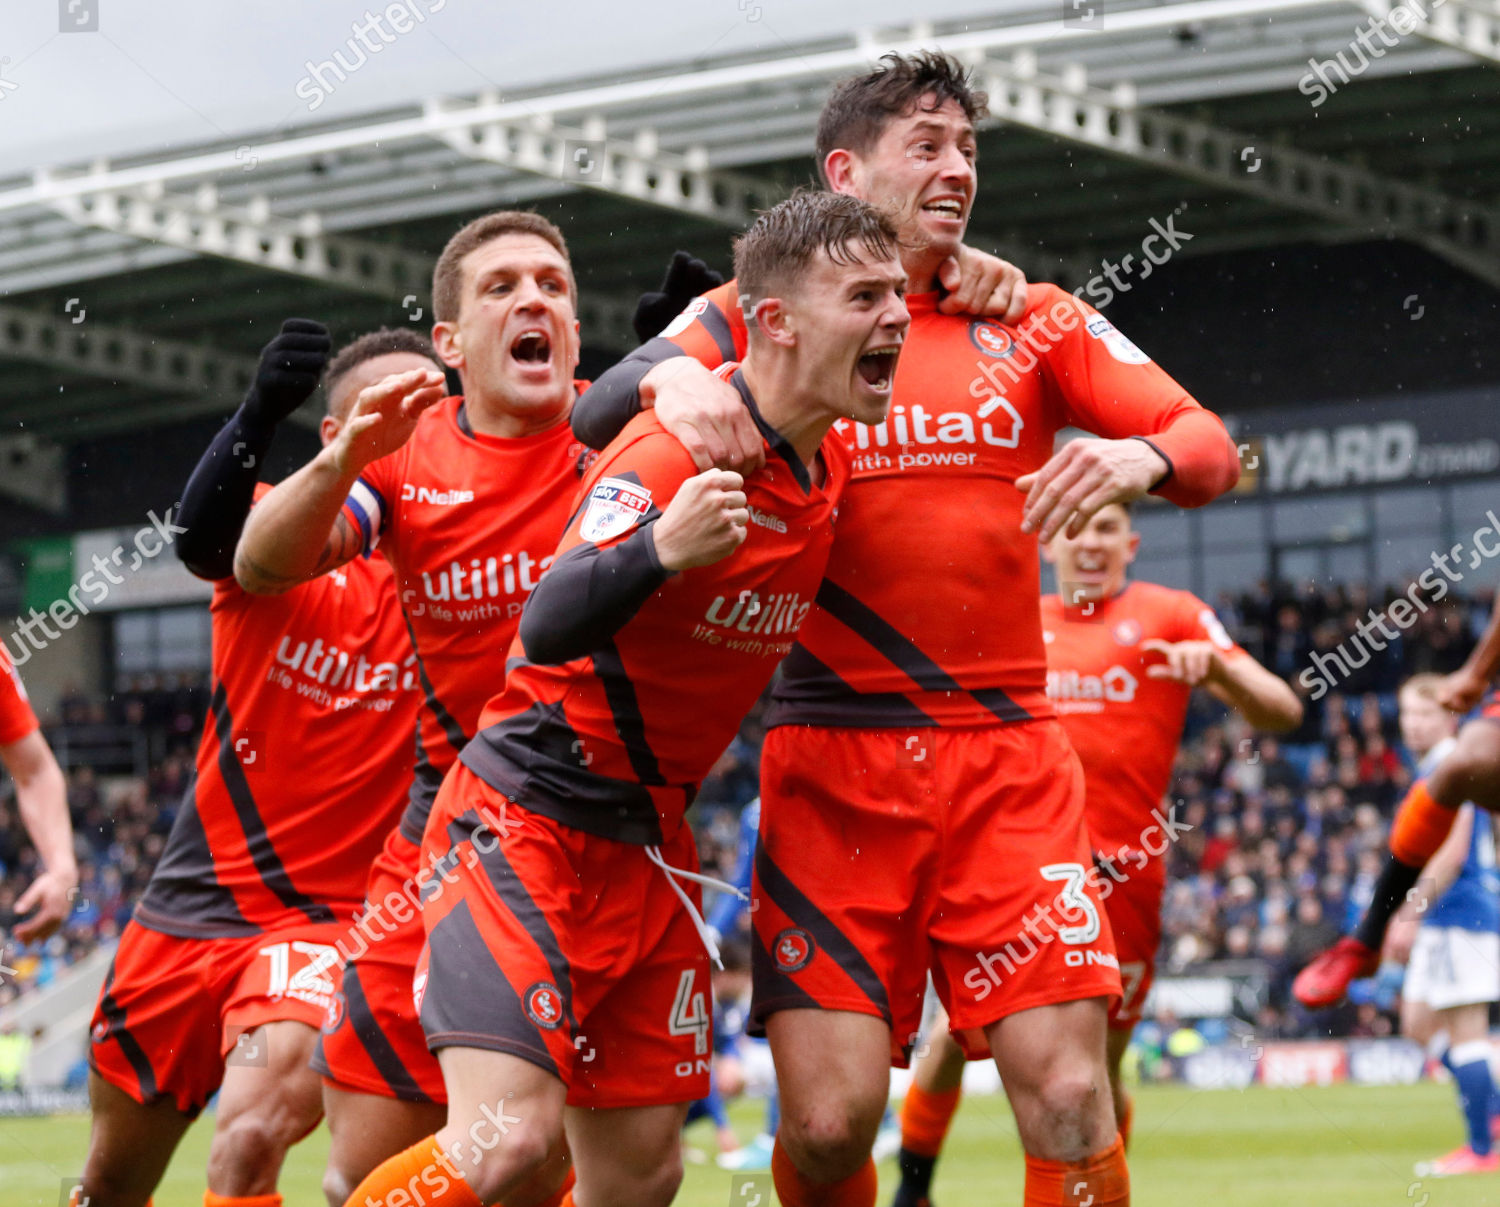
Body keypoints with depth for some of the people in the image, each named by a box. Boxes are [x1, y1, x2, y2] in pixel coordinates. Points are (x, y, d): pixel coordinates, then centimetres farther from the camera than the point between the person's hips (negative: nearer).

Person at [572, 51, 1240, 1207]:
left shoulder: (1031, 320, 12)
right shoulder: (761, 313, 8)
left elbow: (1212, 447, 5)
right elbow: (594, 412, -3)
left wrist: (1141, 458, -18)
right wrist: (673, 377, -26)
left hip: (1006, 759, 1)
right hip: (831, 762, -1)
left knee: (1068, 1094, -11)